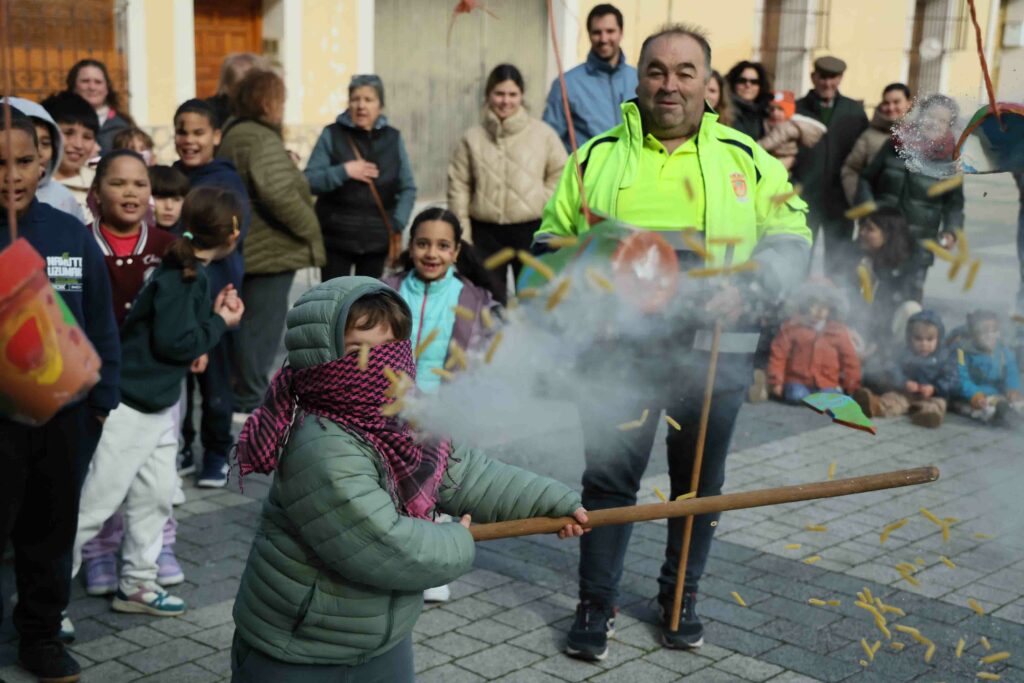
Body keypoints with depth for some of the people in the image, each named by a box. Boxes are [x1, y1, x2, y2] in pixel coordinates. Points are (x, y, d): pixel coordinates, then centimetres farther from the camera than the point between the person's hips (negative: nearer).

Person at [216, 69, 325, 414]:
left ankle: (246, 394, 29)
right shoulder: (262, 139, -18)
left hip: (247, 248, 10)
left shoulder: (233, 133, 15)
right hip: (270, 250, -10)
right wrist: (309, 228, -16)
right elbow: (278, 193, -30)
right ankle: (250, 402, 4)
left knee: (251, 323, 19)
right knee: (262, 325, -2)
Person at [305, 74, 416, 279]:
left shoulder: (393, 138, 7)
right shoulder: (332, 135, 0)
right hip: (336, 237, -2)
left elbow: (408, 188, 8)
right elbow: (309, 181, -4)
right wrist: (343, 171, -17)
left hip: (376, 238, 2)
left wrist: (397, 225, -5)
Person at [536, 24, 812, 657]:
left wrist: (747, 288, -12)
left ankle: (680, 597, 31)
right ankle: (597, 604, 19)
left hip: (713, 350, 1)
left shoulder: (748, 159, 6)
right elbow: (553, 239, 13)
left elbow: (791, 239, 6)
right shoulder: (599, 156, 7)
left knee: (700, 481, 12)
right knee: (609, 476, 4)